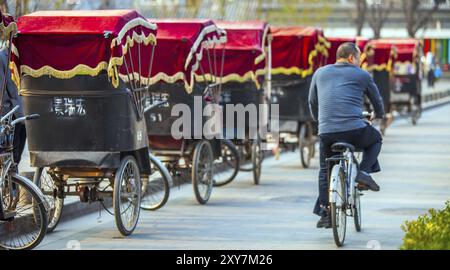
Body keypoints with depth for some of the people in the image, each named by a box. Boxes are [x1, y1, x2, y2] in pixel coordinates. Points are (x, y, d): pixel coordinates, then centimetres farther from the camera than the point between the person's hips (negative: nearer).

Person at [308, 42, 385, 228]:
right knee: (375, 139, 29)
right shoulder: (362, 75, 11)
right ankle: (363, 172, 9)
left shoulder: (320, 73, 18)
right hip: (355, 130, -2)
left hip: (326, 132, 2)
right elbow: (377, 100, 25)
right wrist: (378, 115, 47)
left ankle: (324, 212, 13)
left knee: (325, 171, 20)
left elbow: (312, 102, 28)